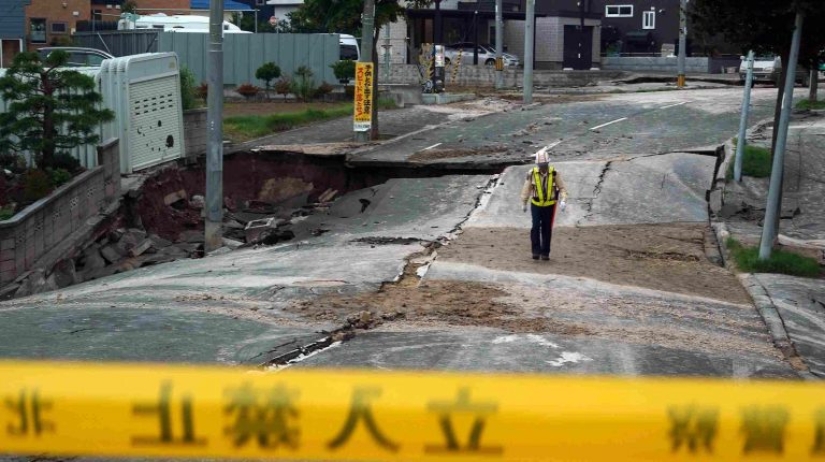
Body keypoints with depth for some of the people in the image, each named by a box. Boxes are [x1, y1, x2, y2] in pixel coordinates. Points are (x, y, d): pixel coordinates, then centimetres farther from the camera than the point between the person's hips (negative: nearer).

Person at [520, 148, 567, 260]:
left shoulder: (554, 173, -12)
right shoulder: (532, 173, -11)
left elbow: (562, 188, -5)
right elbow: (526, 189, 0)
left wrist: (563, 200, -21)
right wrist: (523, 203, 7)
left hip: (549, 205, 0)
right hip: (536, 205, 0)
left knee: (547, 229, 4)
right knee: (536, 227, -13)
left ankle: (545, 252, 15)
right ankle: (536, 251, -5)